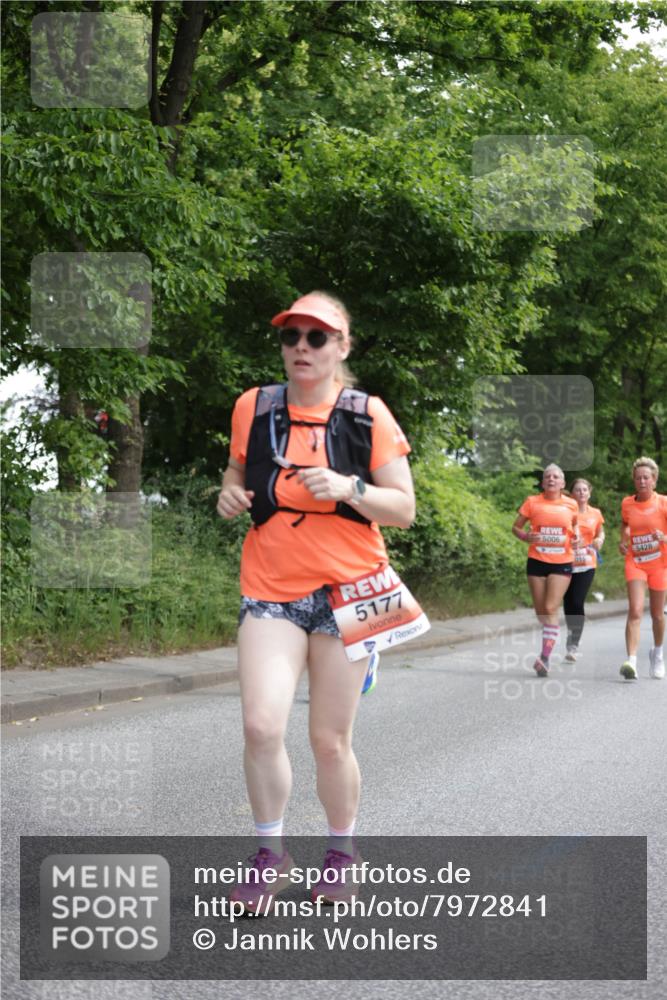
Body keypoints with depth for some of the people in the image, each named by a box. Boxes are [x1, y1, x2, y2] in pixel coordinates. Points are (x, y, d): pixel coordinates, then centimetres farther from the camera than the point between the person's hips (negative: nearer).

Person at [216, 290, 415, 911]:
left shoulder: (367, 415, -2)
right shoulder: (253, 408, 3)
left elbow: (403, 509, -2)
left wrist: (348, 487, -19)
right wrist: (230, 493, -3)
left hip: (347, 590, -1)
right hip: (270, 589, 1)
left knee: (330, 740, 4)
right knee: (261, 725, -16)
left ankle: (342, 849, 30)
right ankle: (270, 852, 7)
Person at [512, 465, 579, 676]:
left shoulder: (571, 504, 4)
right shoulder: (532, 502, 2)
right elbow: (516, 527, 7)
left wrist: (576, 536, -2)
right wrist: (525, 537, -14)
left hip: (561, 563, -1)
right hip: (537, 561, 1)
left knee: (551, 609, -14)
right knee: (541, 612, 7)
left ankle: (545, 657, -16)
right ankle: (551, 637, 34)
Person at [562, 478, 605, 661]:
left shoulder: (595, 514, 6)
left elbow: (600, 533, 22)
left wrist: (599, 540, 0)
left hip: (586, 565, 0)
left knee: (577, 603, -11)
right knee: (568, 603, 5)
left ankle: (574, 644, -4)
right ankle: (572, 634, 29)